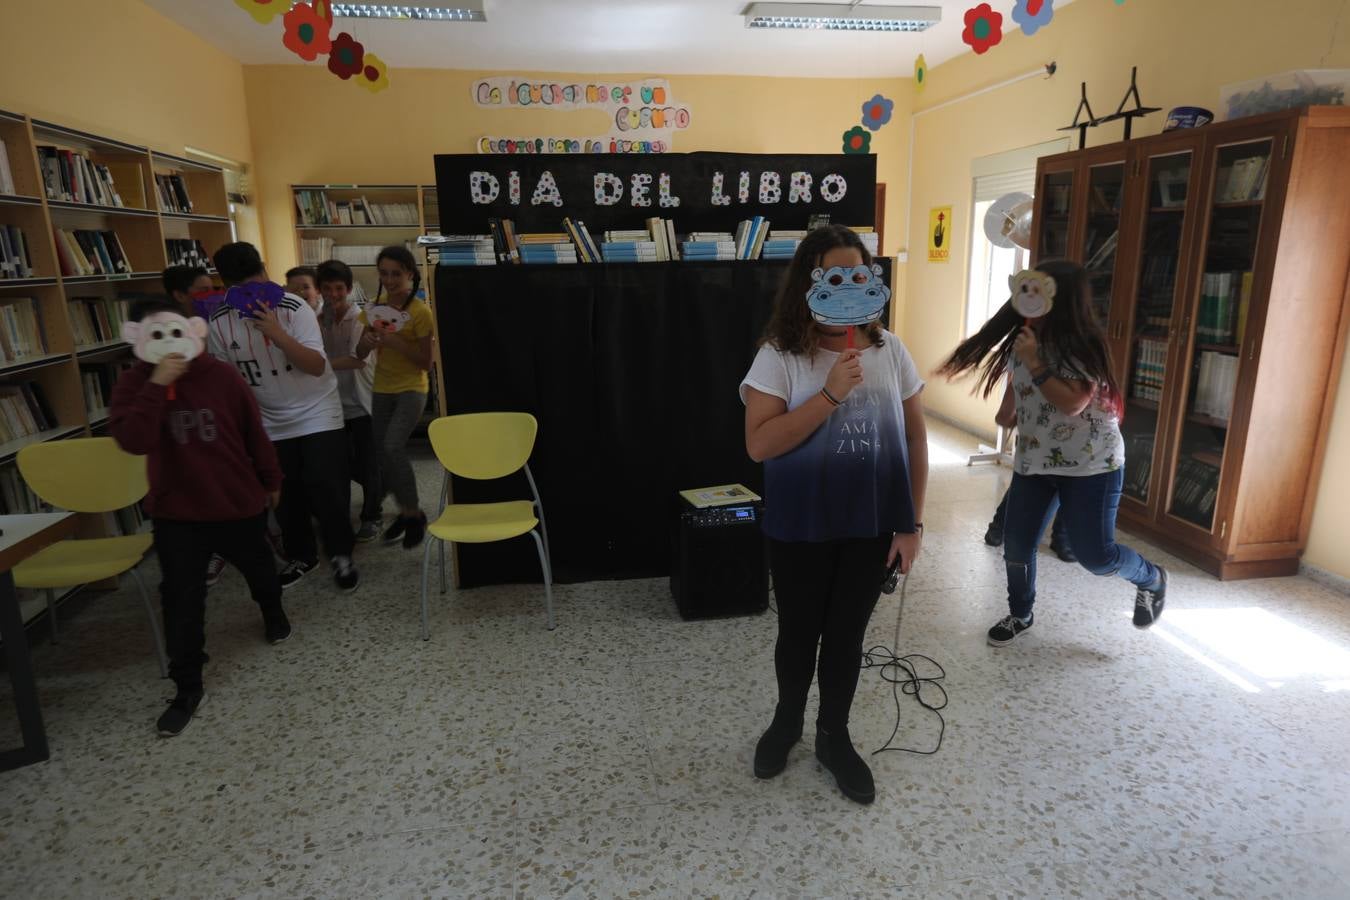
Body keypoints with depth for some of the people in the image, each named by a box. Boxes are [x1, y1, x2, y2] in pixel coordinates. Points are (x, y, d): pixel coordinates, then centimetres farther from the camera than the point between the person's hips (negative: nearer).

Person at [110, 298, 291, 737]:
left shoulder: (223, 376, -8)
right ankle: (187, 686, 11)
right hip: (176, 510, -1)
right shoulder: (133, 384, -8)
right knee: (181, 597, -1)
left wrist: (271, 480, 9)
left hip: (239, 501, 1)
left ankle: (273, 613, 54)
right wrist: (157, 385, -29)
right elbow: (133, 441, -25)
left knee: (259, 569, 21)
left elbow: (254, 432, 1)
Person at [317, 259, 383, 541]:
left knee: (366, 461, 3)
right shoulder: (320, 320, 3)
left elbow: (359, 360, -23)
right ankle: (379, 488, 40)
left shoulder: (361, 318, -12)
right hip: (334, 402, 5)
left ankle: (371, 516, 20)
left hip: (362, 401, -5)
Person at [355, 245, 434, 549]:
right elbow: (360, 354, 6)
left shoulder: (420, 311, -12)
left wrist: (397, 343, -26)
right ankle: (408, 511, 25)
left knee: (393, 447, -22)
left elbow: (426, 362, -12)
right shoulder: (375, 307, 4)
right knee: (383, 453, 8)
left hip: (412, 389, -6)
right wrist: (368, 342, -16)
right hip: (382, 390, 6)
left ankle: (413, 513, -4)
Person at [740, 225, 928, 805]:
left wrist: (912, 523, 1)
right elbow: (759, 445, -19)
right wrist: (831, 394, -25)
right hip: (801, 528, -2)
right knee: (799, 632, 15)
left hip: (871, 526, 3)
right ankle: (787, 721, 43)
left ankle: (833, 737, 38)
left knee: (847, 634, 16)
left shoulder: (889, 351, -1)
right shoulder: (780, 355, -11)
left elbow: (915, 439, 4)